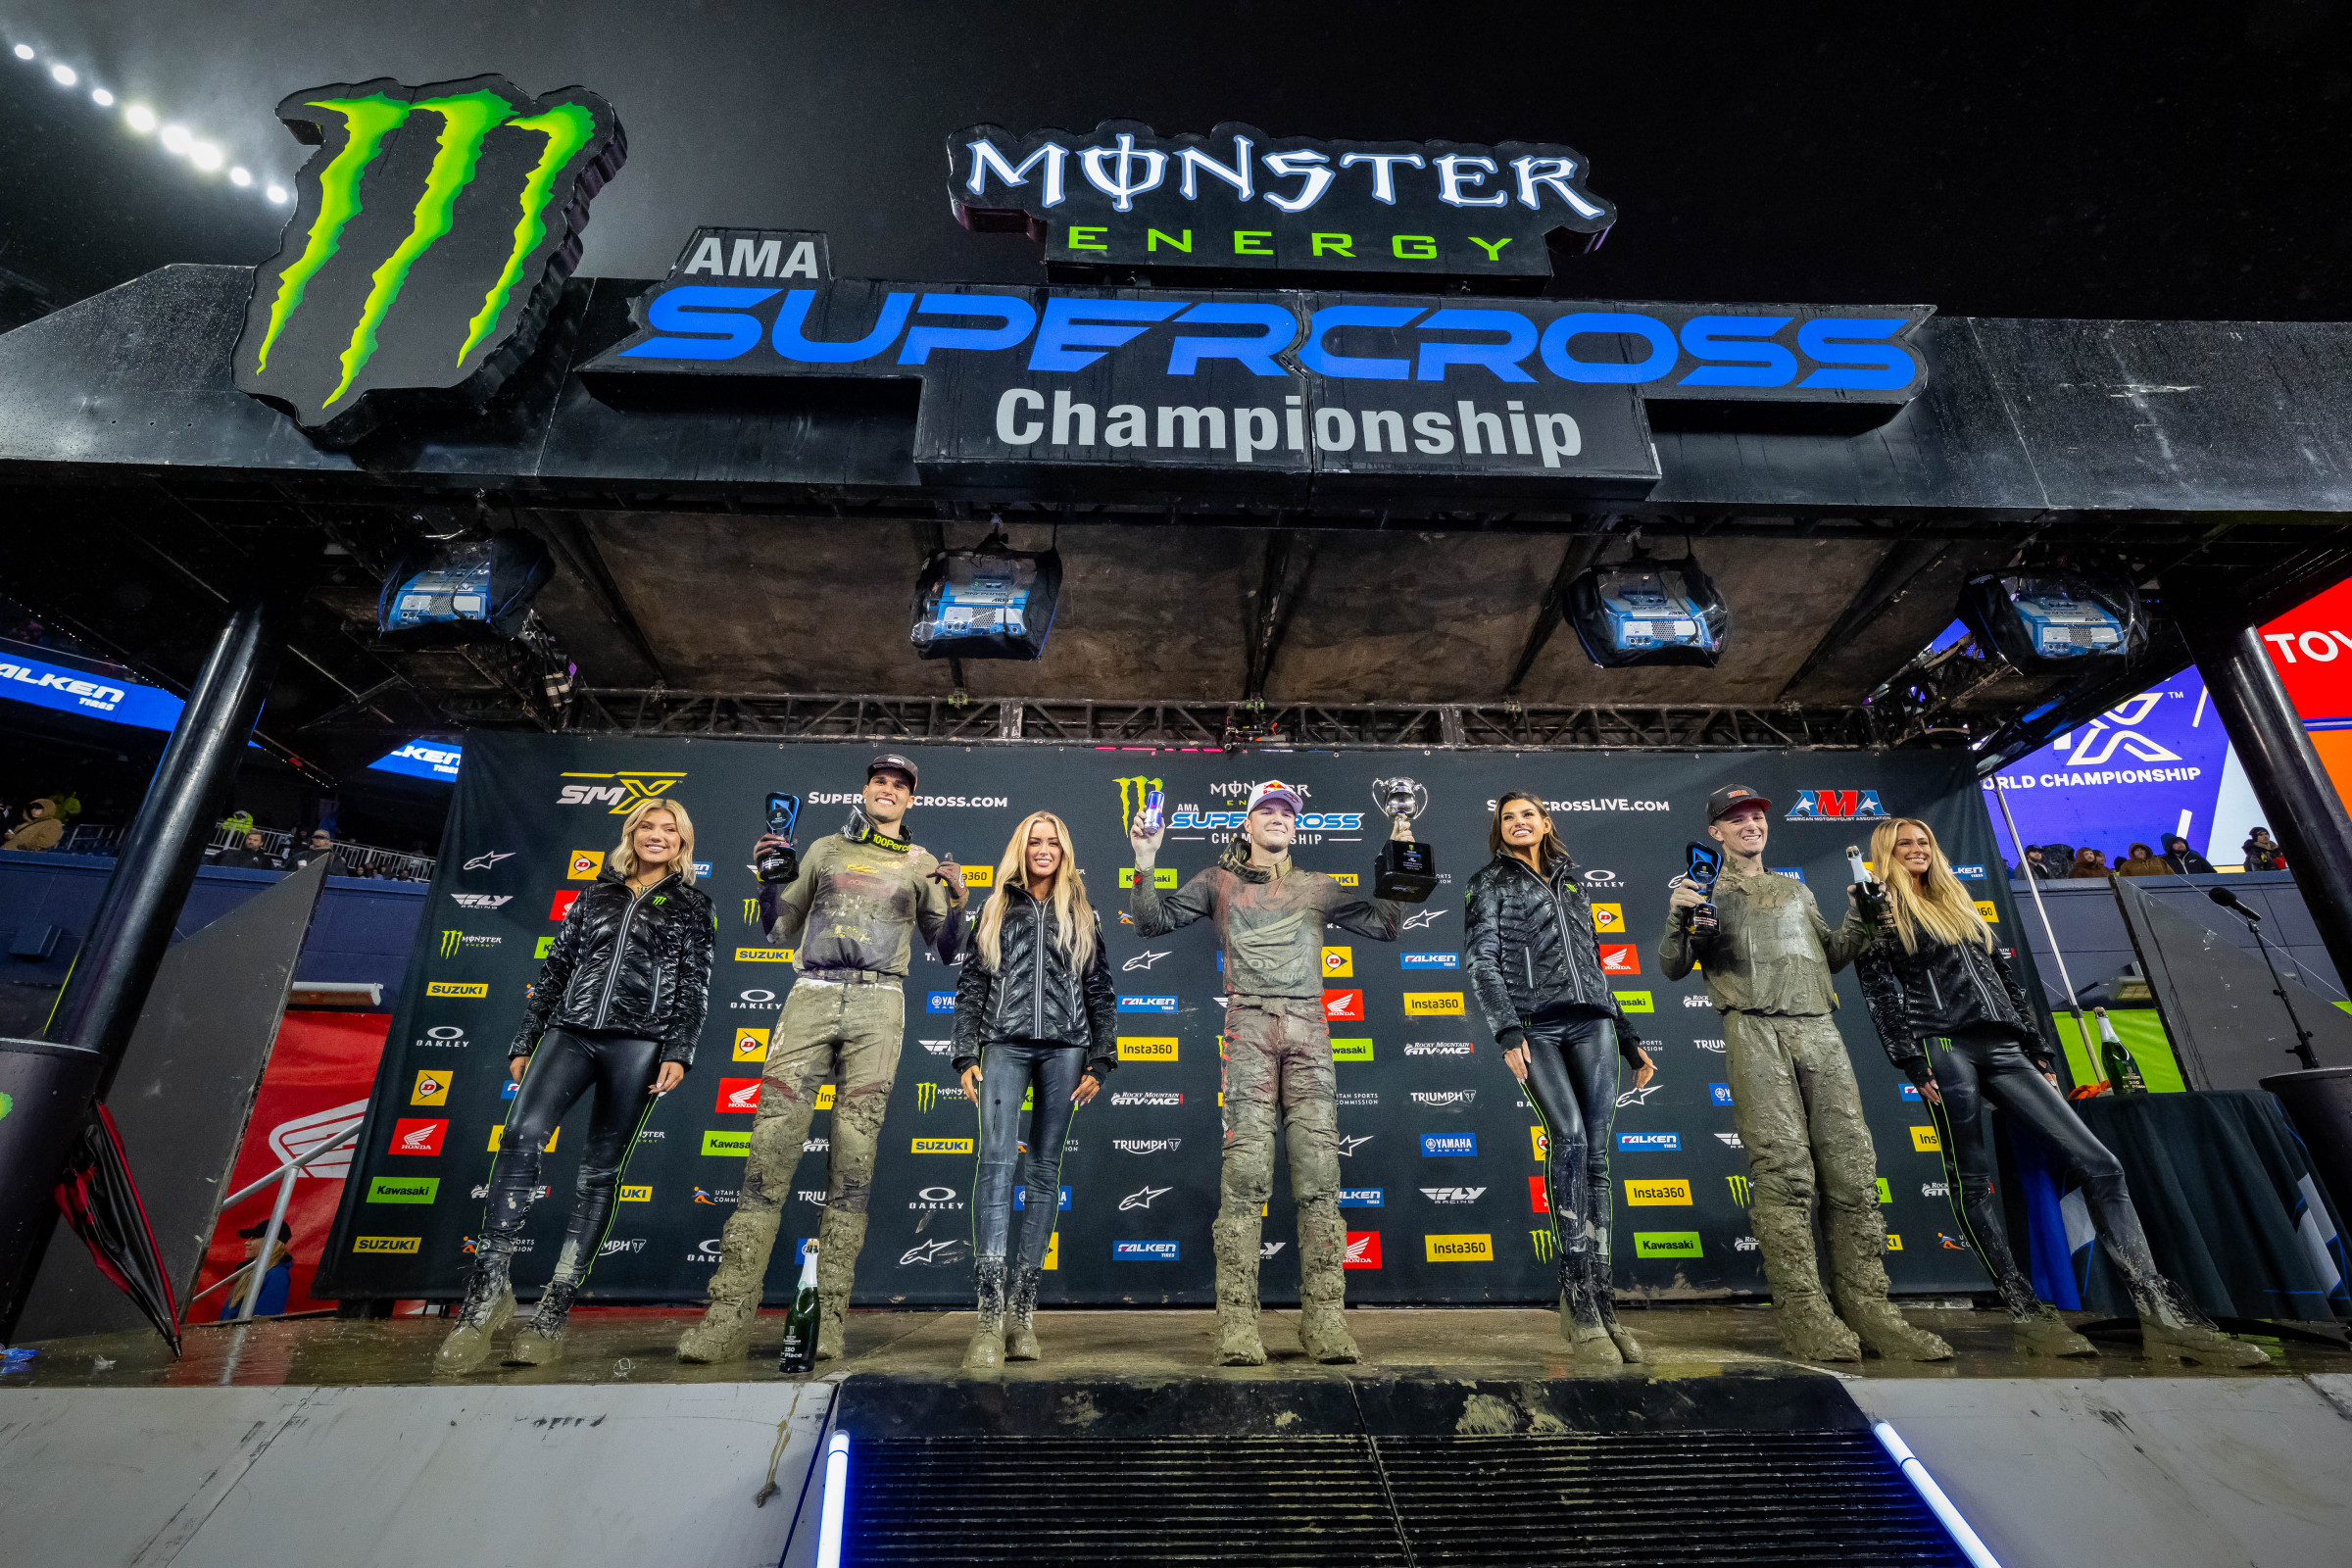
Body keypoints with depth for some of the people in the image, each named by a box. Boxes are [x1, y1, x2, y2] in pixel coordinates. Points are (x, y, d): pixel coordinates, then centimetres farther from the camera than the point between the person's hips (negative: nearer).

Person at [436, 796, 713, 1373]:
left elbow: (695, 987, 2)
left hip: (639, 1041, -2)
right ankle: (488, 1289, -13)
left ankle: (554, 1315, 7)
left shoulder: (692, 904, 9)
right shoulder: (597, 894, 19)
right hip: (572, 1029, 3)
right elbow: (555, 968, 18)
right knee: (522, 1135, -21)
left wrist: (678, 1053, -9)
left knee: (600, 1171, 0)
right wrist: (524, 1042, 13)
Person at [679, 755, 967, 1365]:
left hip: (877, 1005, -1)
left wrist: (957, 900, -2)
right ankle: (731, 1314, -4)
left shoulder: (922, 866, 16)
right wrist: (769, 875, 6)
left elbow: (947, 951, 15)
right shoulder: (825, 850, 19)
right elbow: (779, 928, 22)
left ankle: (828, 1318, 1)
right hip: (810, 996, 1)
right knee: (771, 1144, -8)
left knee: (855, 1155, -4)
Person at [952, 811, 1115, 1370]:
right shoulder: (996, 910, 13)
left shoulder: (1082, 915, 13)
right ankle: (990, 1311, -17)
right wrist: (966, 1056, 1)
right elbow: (971, 984, 10)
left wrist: (1099, 1063, 3)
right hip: (1006, 1045, -1)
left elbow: (1102, 992, 11)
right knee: (996, 1160, -15)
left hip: (1064, 1048, 1)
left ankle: (1022, 1304, 10)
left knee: (1046, 1168, 2)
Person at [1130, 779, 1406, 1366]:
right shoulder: (1219, 882, 18)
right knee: (1246, 1169, -10)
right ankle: (1237, 1325, -6)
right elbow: (1153, 921, 14)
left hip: (1308, 1029, 2)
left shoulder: (1319, 888, 22)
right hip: (1248, 1021, -2)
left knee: (1319, 1173, -4)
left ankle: (1325, 1320, 2)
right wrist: (1146, 864, 2)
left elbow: (1386, 925, 20)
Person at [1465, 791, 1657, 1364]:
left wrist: (1629, 1039, 23)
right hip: (1536, 1027, -4)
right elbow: (1481, 962, -2)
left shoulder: (1571, 883, 24)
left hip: (1592, 1024, 4)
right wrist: (1508, 1032, -14)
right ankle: (1579, 1305, -15)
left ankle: (1599, 1303, 6)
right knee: (1569, 1135, -20)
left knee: (1596, 1156, -1)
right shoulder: (1490, 883, 10)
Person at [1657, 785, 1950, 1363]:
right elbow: (1673, 967, 3)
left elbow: (1830, 957, 28)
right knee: (1784, 1169, -11)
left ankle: (1868, 1307, 5)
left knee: (1852, 1169, -1)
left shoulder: (1797, 892, 28)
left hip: (1819, 1031, 5)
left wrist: (1861, 918, 13)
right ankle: (1804, 1312, -7)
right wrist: (1679, 918, -15)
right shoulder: (1704, 888, 12)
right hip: (1754, 1031, -5)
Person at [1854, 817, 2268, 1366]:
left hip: (2003, 1048, 7)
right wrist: (1913, 1064, -13)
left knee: (2098, 1162, -4)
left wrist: (2040, 1051, 16)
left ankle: (2162, 1315, -3)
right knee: (1972, 1182, -3)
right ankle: (2025, 1313, 4)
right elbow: (1880, 994, -5)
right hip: (1944, 1050, -6)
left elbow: (2004, 976, 22)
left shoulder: (1958, 903, 23)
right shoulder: (1881, 914, 4)